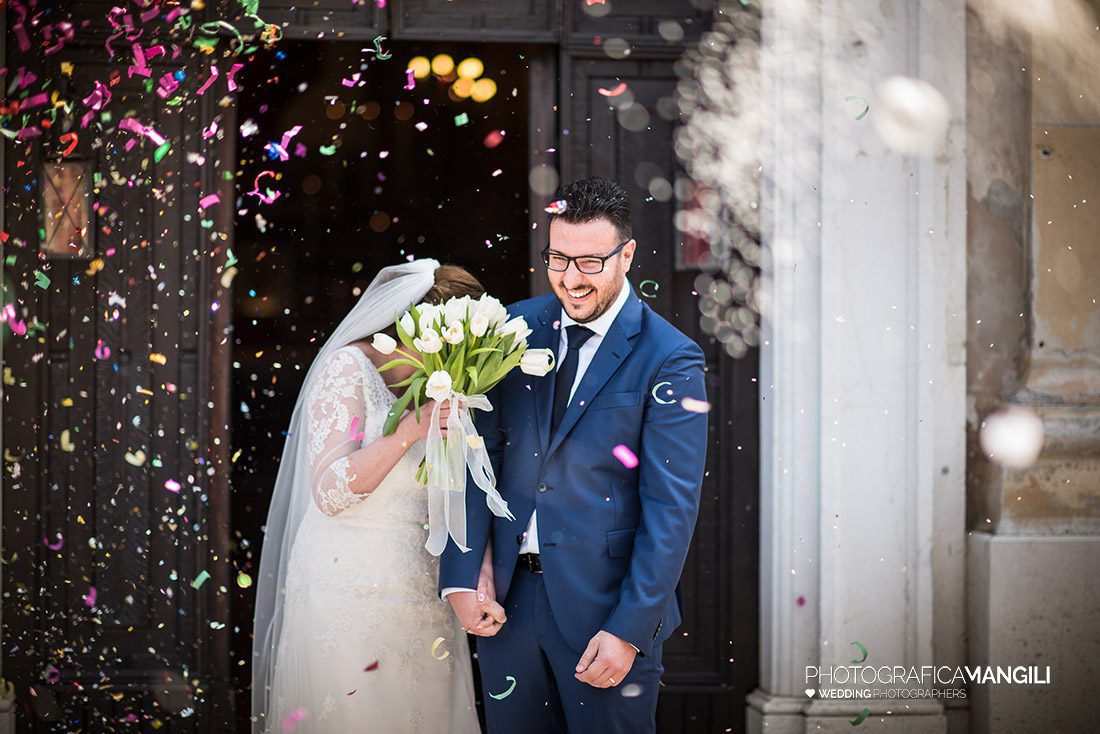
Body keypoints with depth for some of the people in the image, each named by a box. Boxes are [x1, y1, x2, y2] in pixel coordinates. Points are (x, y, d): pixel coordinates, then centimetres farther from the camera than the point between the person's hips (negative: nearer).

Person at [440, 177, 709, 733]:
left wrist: (629, 630, -15)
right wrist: (461, 577, -6)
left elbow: (672, 506, -11)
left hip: (608, 604, -4)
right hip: (507, 598, 4)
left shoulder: (669, 359, -9)